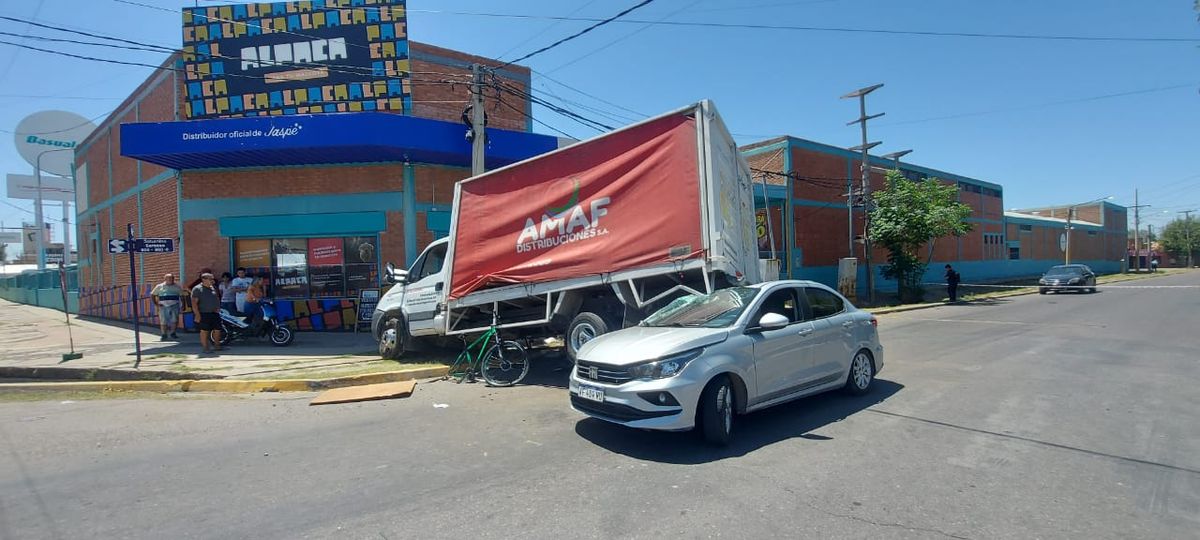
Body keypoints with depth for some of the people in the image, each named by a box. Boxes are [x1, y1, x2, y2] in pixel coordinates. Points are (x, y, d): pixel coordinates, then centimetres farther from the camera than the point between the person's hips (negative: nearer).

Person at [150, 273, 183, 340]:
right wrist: (156, 303, 3)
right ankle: (164, 335, 13)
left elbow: (181, 296, 14)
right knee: (163, 321, 2)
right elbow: (152, 295, 13)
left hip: (174, 306, 0)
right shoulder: (159, 286, 6)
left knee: (174, 320, -10)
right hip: (163, 306, 0)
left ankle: (173, 333, 4)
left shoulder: (177, 287, 8)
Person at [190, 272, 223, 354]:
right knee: (205, 331, -1)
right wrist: (197, 314, -18)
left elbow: (217, 298, 25)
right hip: (204, 314, -6)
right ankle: (206, 348, 6)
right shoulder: (197, 289, -8)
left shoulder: (213, 287, 12)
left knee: (217, 329, 8)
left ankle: (217, 345, 23)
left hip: (215, 313, 7)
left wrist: (218, 307, 10)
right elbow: (194, 302, -13)